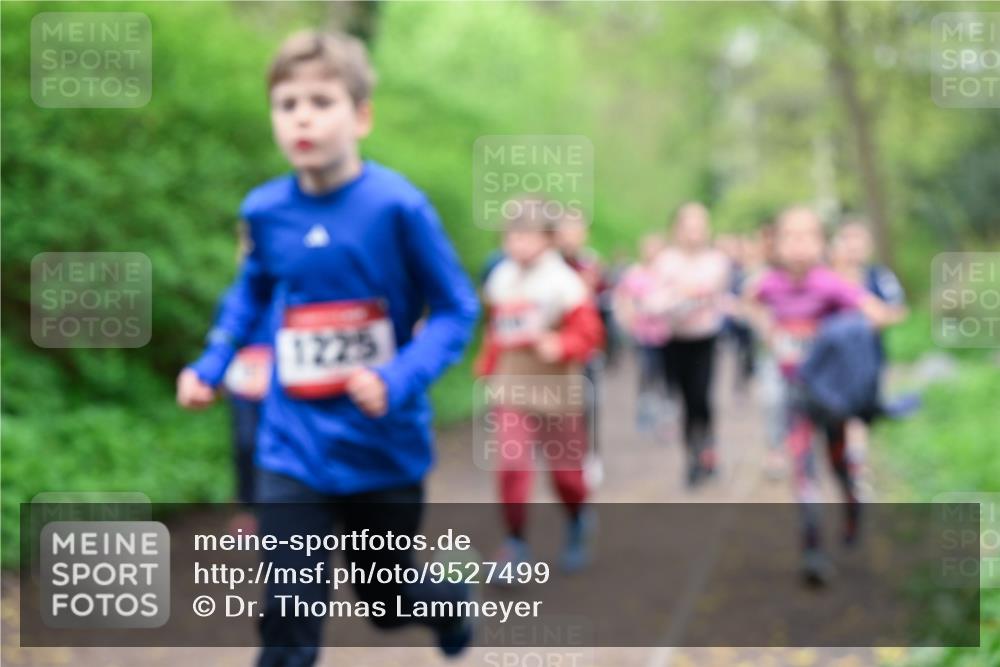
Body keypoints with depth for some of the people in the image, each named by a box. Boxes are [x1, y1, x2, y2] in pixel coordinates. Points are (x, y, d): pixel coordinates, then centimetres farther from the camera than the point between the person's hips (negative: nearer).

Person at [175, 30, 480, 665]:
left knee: (389, 594, 20)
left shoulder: (397, 206, -16)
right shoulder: (265, 210, -5)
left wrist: (400, 379, -24)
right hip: (295, 448, 2)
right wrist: (210, 367, 5)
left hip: (385, 445, -1)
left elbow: (456, 309, -9)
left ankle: (450, 602, 56)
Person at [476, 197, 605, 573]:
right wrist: (487, 366, 17)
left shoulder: (564, 282, -10)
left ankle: (577, 527, 40)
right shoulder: (500, 279, 6)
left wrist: (560, 346, -29)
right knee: (511, 466, -11)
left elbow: (588, 331, -13)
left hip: (556, 391, -3)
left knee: (565, 469, 12)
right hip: (511, 391, 3)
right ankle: (515, 544, 0)